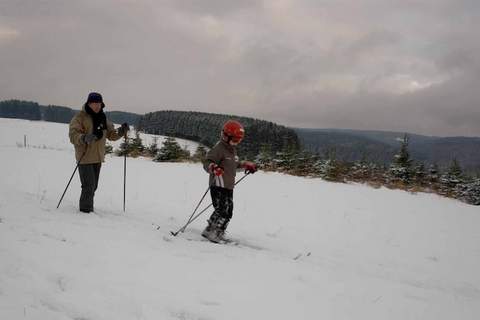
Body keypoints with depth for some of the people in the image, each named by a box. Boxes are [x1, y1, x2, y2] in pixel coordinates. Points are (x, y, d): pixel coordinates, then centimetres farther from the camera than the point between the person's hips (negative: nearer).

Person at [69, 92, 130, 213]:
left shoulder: (102, 118, 12)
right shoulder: (80, 117, -9)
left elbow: (111, 134, 17)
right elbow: (73, 135, -18)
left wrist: (122, 131, -2)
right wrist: (85, 138, -38)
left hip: (98, 158, 7)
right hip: (85, 158, -7)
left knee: (93, 186, 14)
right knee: (89, 186, -12)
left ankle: (89, 208, 28)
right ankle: (85, 210, 0)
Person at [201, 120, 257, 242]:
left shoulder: (232, 149, 16)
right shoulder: (218, 149, -13)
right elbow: (207, 163, -21)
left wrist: (246, 165, 30)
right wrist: (214, 168, -40)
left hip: (229, 186, 9)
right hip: (218, 186, -9)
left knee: (228, 212, 8)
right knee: (222, 210, -15)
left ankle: (218, 232, 16)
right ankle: (211, 232, -7)